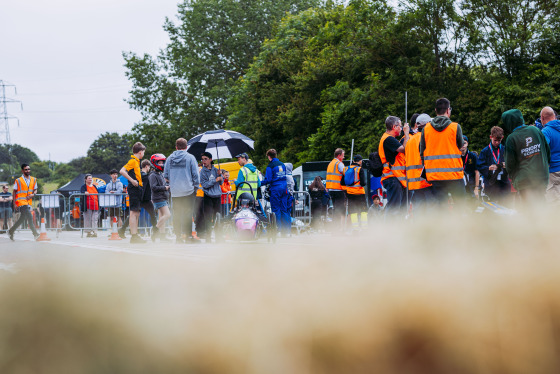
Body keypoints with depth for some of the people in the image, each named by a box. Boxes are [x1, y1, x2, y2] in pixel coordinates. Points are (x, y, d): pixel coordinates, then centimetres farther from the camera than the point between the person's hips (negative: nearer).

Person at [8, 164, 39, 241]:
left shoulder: (33, 180, 10)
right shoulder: (18, 181, -4)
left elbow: (35, 190, 17)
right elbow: (14, 192, 2)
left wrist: (33, 194, -7)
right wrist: (14, 203, -4)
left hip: (29, 202, 6)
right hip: (21, 202, -6)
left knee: (22, 218, 13)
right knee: (30, 216, -19)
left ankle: (11, 231, 30)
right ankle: (35, 234, -19)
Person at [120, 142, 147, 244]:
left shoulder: (136, 161, 18)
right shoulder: (133, 161, -10)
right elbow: (122, 171, -21)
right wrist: (132, 180, -22)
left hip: (137, 189, 10)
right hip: (134, 189, -10)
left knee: (136, 213, 11)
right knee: (134, 212, -10)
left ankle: (135, 235, 15)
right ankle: (134, 236, -12)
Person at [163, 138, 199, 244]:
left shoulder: (169, 158, 7)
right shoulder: (190, 157, -2)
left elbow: (165, 176, 9)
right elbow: (195, 174, -4)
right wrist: (195, 186, 9)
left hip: (175, 191, 3)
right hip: (188, 190, -3)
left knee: (177, 214, 7)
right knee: (188, 213, 0)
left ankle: (178, 235, 6)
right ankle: (188, 235, -6)